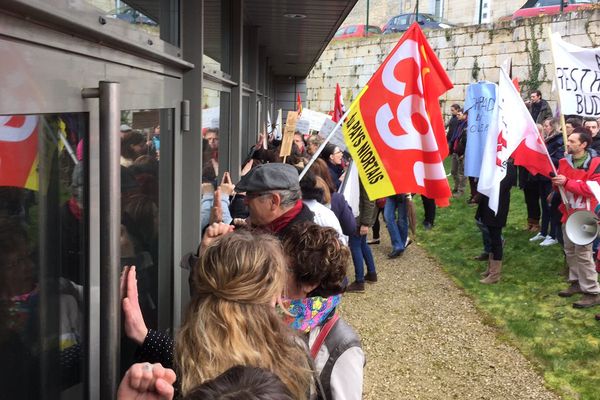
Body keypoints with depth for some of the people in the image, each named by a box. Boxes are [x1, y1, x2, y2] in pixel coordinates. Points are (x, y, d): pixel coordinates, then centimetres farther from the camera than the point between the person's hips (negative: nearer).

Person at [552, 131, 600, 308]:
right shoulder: (564, 162, 7)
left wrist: (567, 182, -24)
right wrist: (556, 181, -12)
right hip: (568, 213, 7)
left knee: (583, 253, -8)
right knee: (570, 251, 14)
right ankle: (576, 282, 28)